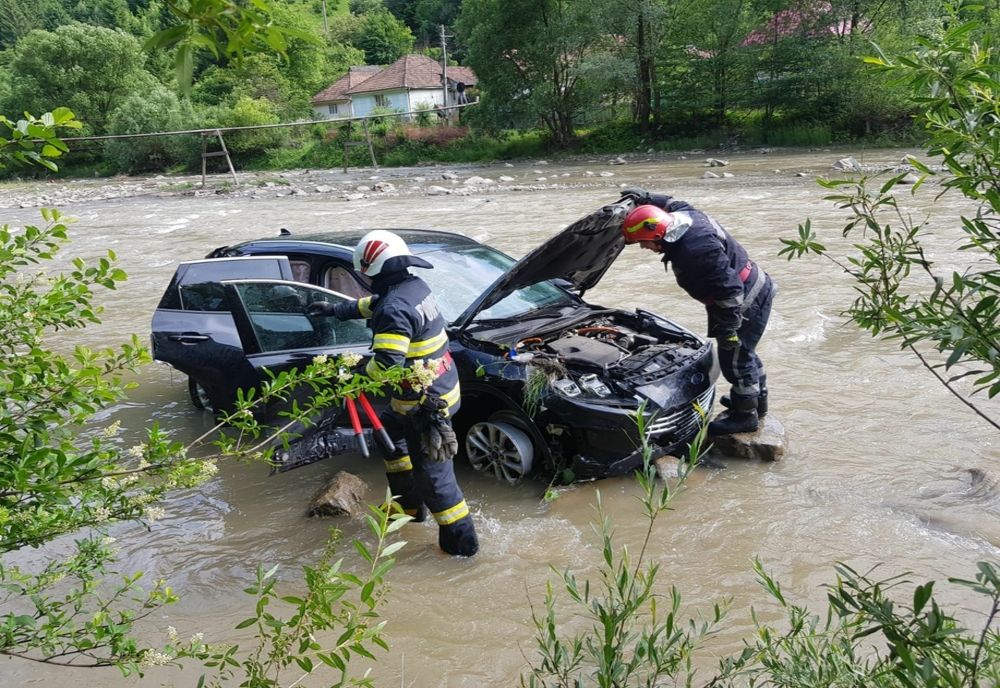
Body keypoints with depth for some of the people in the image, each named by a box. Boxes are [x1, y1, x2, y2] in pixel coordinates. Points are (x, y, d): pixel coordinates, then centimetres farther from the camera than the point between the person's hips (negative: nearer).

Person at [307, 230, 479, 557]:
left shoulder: (395, 309, -25)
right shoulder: (415, 286, 5)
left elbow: (385, 363, -30)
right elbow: (373, 304, 24)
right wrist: (336, 309, 33)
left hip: (425, 401, -10)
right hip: (441, 386, 10)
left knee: (431, 472, 1)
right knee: (389, 434, 29)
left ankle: (461, 539, 13)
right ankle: (410, 505, 40)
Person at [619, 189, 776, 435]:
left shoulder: (694, 249, -34)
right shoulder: (684, 216, -5)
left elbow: (729, 290, -32)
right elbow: (674, 204, 24)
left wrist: (727, 330, -26)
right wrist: (647, 198, 17)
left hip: (749, 301, -11)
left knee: (734, 358, 1)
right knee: (743, 353, 24)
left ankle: (745, 415, 17)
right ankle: (757, 401, 42)